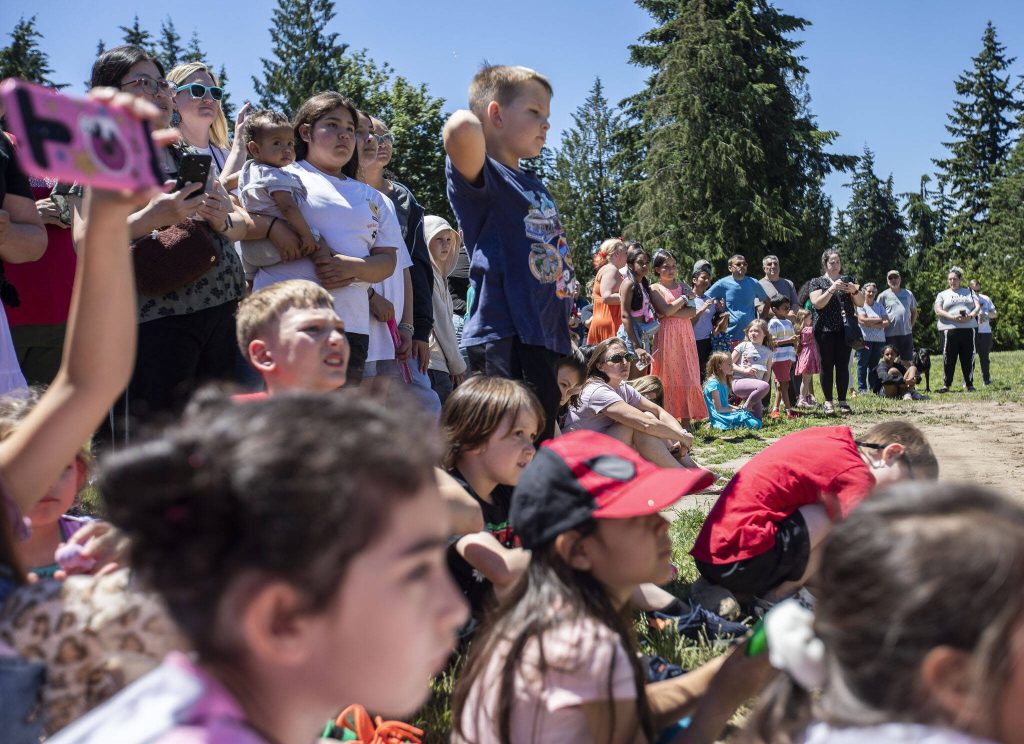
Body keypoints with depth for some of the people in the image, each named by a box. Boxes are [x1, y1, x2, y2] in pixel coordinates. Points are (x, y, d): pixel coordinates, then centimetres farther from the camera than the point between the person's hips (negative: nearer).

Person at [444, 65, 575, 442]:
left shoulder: (537, 187, 22)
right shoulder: (482, 177, -8)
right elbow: (461, 128, -31)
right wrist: (468, 125, -9)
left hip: (542, 336, 10)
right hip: (505, 338, -9)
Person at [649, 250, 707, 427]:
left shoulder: (682, 285, 14)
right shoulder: (654, 289, 1)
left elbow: (692, 312, 2)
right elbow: (666, 310, -14)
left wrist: (671, 313, -10)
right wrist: (685, 297, -4)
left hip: (685, 335, 4)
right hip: (666, 337, -4)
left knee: (687, 378, 0)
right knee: (667, 379, -5)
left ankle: (686, 424, 2)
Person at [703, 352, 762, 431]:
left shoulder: (725, 382, 17)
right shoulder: (713, 383, -13)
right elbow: (718, 408, -14)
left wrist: (736, 407, 5)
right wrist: (735, 410, -6)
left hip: (726, 413, 10)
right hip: (719, 416, -10)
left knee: (758, 423, -7)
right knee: (753, 424, -22)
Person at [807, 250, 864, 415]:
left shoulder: (848, 280, 15)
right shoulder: (817, 282, 6)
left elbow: (860, 303, 9)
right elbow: (818, 303, -9)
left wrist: (855, 291, -11)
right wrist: (832, 288, -20)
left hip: (845, 329, 2)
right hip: (825, 330, -2)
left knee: (843, 365, 1)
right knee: (827, 365, -2)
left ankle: (843, 401, 5)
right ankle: (828, 402, 2)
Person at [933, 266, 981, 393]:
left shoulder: (969, 292, 18)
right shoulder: (942, 295, 12)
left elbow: (978, 306, 8)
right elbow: (938, 311, -2)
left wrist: (971, 316, -12)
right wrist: (953, 317, -17)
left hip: (968, 328, 2)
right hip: (949, 329, -2)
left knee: (968, 357, 2)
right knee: (949, 358, -3)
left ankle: (969, 384, 10)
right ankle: (946, 385, 2)